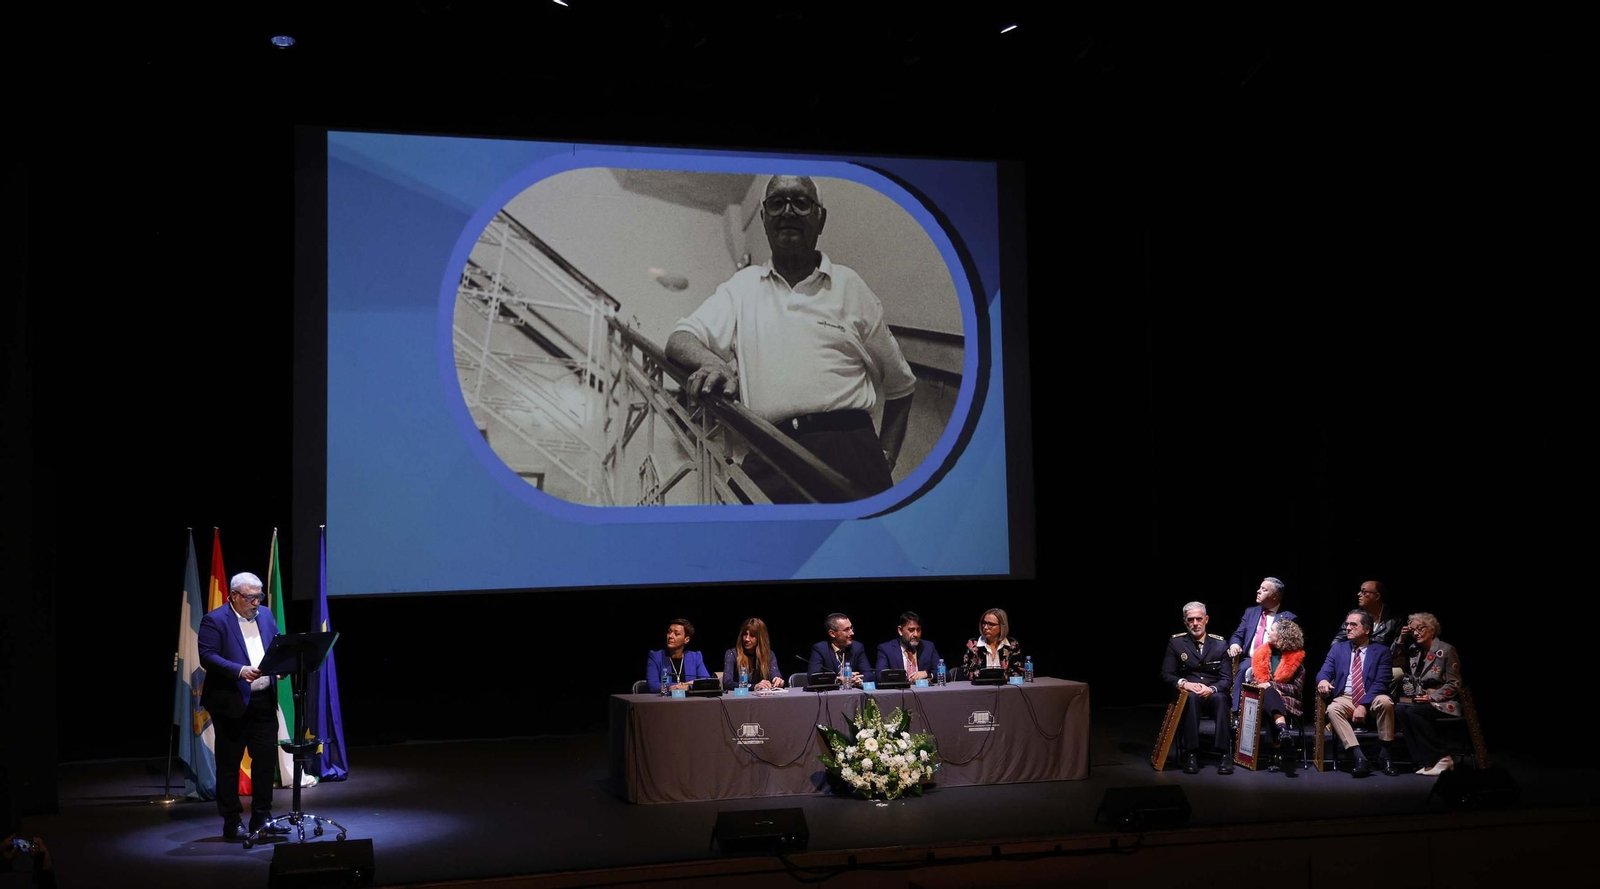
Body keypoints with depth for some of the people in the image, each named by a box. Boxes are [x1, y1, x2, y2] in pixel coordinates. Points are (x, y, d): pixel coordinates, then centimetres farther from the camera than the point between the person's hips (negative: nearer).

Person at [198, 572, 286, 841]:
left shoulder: (265, 615, 12)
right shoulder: (214, 621, -8)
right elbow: (207, 656, -16)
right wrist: (240, 671, -27)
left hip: (264, 701, 6)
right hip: (231, 704, -6)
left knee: (267, 758, 7)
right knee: (229, 765, 3)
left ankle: (261, 818, 18)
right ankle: (231, 824, 10)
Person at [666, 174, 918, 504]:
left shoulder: (850, 286, 16)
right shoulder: (743, 285, 19)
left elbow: (900, 384, 21)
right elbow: (681, 339, 8)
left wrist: (885, 460, 10)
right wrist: (712, 362, -15)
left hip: (849, 450, -1)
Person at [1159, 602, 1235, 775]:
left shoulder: (1220, 644, 7)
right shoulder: (1176, 642, 5)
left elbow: (1226, 678, 1)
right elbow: (1166, 675, 1)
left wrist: (1212, 689, -21)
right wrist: (1183, 683, -20)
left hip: (1214, 695, 1)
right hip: (1186, 695, -1)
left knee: (1220, 698, -36)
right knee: (1191, 697, -37)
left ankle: (1225, 754, -35)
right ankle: (1191, 754, -36)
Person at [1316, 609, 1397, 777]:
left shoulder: (1381, 651, 5)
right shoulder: (1338, 648, 15)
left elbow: (1381, 683, -7)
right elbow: (1325, 671, 5)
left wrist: (1363, 705, -21)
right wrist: (1323, 680, -23)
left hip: (1371, 700, -1)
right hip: (1344, 699, 2)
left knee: (1385, 701, -35)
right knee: (1332, 710, -32)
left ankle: (1384, 755, -20)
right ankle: (1360, 758, -36)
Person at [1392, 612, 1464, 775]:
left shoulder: (1446, 650, -5)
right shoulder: (1414, 650, 13)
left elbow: (1454, 684, -8)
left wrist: (1432, 697, -18)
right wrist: (1400, 639, 5)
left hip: (1441, 703, -6)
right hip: (1420, 699, 6)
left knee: (1412, 712, -31)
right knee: (1400, 708, -26)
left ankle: (1441, 758, -21)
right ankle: (1427, 760, -24)